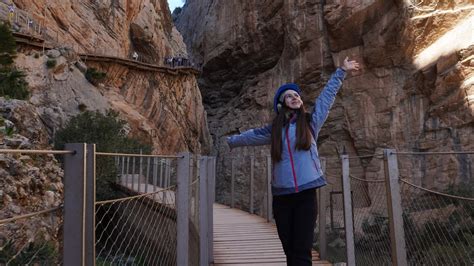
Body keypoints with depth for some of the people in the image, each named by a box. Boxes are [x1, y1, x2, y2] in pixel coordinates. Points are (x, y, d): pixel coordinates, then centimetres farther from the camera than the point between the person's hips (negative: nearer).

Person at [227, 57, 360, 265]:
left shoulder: (311, 121, 7)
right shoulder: (274, 129, 12)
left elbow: (328, 95, 12)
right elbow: (252, 135, 27)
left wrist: (341, 71, 17)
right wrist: (230, 141, 39)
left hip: (306, 193, -2)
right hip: (281, 195, 2)